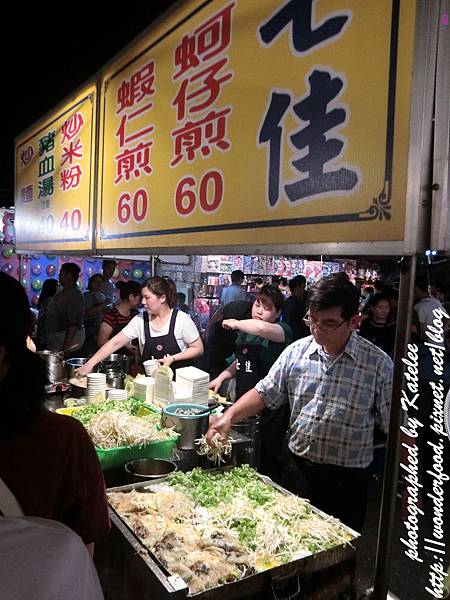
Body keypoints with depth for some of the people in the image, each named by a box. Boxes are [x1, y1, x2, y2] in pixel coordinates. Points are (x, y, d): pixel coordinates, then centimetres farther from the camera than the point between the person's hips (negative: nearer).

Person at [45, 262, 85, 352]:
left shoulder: (75, 295, -16)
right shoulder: (59, 293, 13)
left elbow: (74, 323, -22)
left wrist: (67, 345, -26)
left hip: (69, 336, -9)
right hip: (55, 337, 9)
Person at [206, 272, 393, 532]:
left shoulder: (378, 364, -12)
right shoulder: (296, 351, -4)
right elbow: (264, 393, 4)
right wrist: (229, 417, -10)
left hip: (347, 481, -3)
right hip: (298, 469, 4)